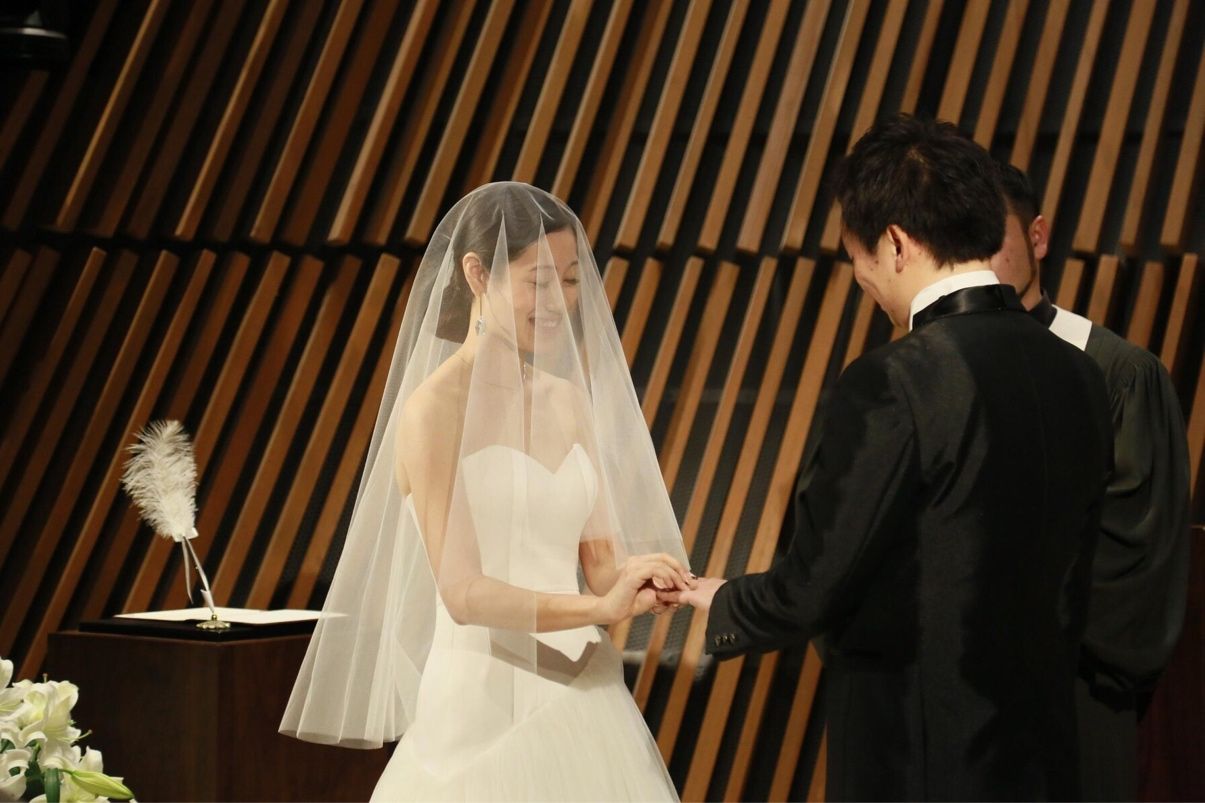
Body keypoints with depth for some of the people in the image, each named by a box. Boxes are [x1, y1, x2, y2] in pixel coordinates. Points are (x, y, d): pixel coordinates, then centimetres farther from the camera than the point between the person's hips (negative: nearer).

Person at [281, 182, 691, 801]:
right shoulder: (434, 409, -9)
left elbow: (599, 557, 9)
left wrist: (633, 585, -13)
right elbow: (461, 591, -16)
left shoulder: (569, 400, 10)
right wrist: (599, 608, -26)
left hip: (582, 698, 6)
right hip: (485, 708, -6)